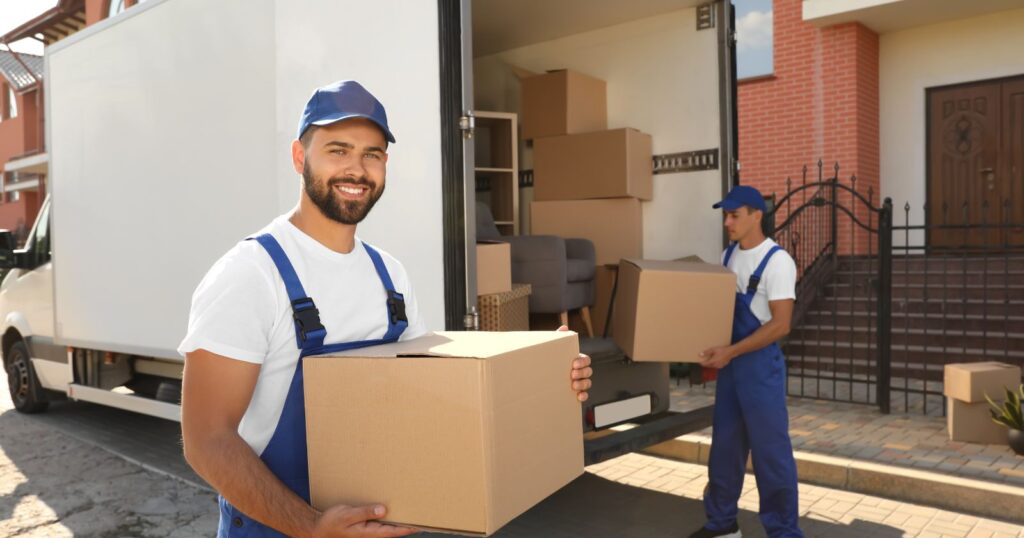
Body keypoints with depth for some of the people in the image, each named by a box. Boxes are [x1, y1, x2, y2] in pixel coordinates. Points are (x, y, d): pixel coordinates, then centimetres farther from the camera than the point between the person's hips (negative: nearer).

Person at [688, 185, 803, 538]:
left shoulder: (777, 261, -14)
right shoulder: (728, 255, 9)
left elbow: (780, 325, -19)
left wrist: (730, 351, -22)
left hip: (761, 365, -8)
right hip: (729, 363, 8)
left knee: (770, 450, 0)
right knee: (724, 444, 15)